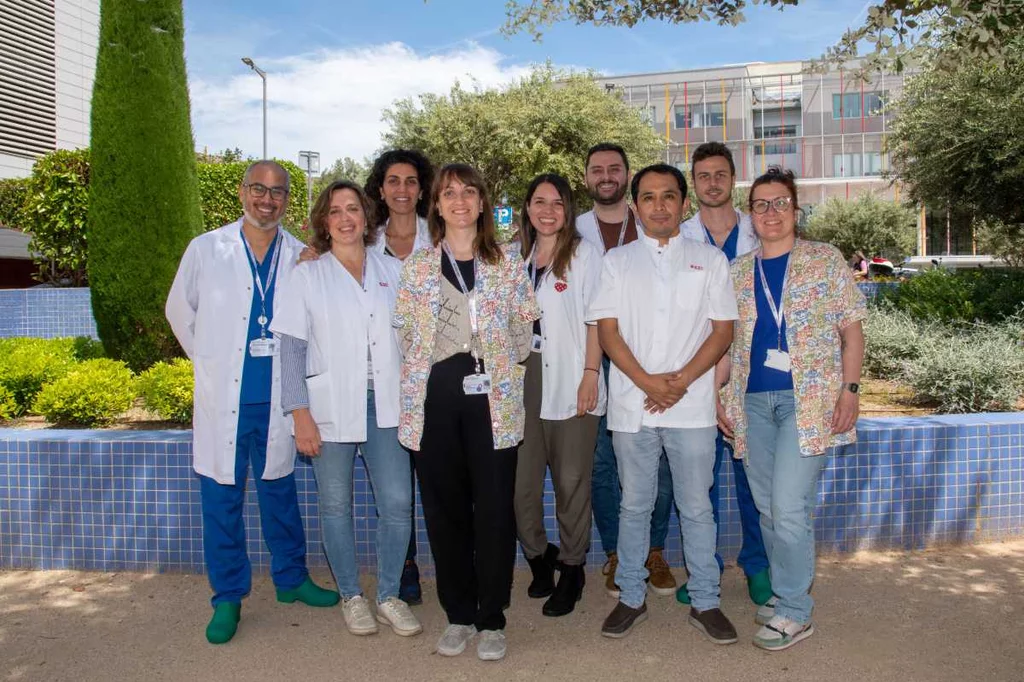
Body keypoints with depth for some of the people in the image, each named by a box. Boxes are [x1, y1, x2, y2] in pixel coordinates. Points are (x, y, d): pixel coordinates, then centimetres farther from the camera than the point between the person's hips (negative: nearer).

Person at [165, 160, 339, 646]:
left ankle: (290, 579, 32)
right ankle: (228, 597, 22)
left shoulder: (300, 257, 0)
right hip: (223, 398, -1)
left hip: (277, 399, 1)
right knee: (222, 499, 6)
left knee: (280, 492, 15)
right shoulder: (206, 249, -2)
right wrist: (212, 364, 10)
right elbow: (180, 312, 10)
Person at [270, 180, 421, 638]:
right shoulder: (306, 276, 3)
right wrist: (300, 415, -8)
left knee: (397, 502, -1)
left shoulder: (392, 271, 9)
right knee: (336, 505, 7)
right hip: (331, 408, -1)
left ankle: (389, 596, 18)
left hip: (385, 406, 2)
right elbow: (291, 350, -1)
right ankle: (351, 597, 25)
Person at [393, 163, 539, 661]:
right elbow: (403, 329, 9)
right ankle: (458, 615, 23)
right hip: (434, 396, 1)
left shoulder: (507, 261, 8)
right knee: (445, 508, 7)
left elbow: (523, 325, 9)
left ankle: (491, 620, 16)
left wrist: (504, 368, 4)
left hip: (492, 396, -1)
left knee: (494, 508, 0)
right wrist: (421, 375, 5)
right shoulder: (417, 265, 9)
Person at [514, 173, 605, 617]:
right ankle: (538, 556, 26)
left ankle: (571, 569, 18)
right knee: (521, 481, 3)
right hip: (525, 381, 4)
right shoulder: (518, 256, 16)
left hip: (571, 384, -4)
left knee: (571, 481, 1)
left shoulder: (584, 254, 3)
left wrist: (591, 373, -10)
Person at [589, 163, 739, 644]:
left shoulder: (710, 260, 7)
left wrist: (682, 379, -12)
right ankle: (631, 598, 25)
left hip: (692, 406, 0)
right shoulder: (617, 261, 8)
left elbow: (723, 330, 2)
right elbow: (607, 330, 0)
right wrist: (647, 382, -12)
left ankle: (705, 602, 22)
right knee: (634, 506, 11)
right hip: (632, 406, 1)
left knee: (696, 508, 8)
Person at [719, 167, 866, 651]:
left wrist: (849, 389, -8)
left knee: (789, 507, -9)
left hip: (808, 399, -4)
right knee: (768, 508, 11)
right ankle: (786, 595, 27)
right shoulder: (737, 272, 11)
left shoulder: (826, 260, 2)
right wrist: (718, 395, 8)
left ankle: (794, 612, 6)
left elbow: (851, 328, 1)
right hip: (753, 400, 4)